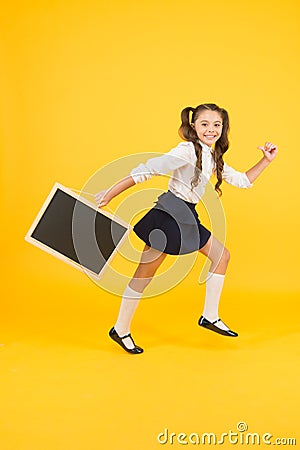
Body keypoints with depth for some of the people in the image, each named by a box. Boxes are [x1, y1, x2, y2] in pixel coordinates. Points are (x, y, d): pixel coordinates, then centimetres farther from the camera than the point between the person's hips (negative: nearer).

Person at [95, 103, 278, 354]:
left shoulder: (214, 159, 12)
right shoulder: (188, 150, -16)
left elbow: (243, 181, 23)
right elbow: (149, 170, -23)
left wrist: (266, 161, 12)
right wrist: (112, 192, -27)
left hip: (187, 218, 10)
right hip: (168, 214, -10)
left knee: (222, 255, 14)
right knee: (146, 271, -3)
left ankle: (210, 317, 22)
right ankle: (121, 330, 11)